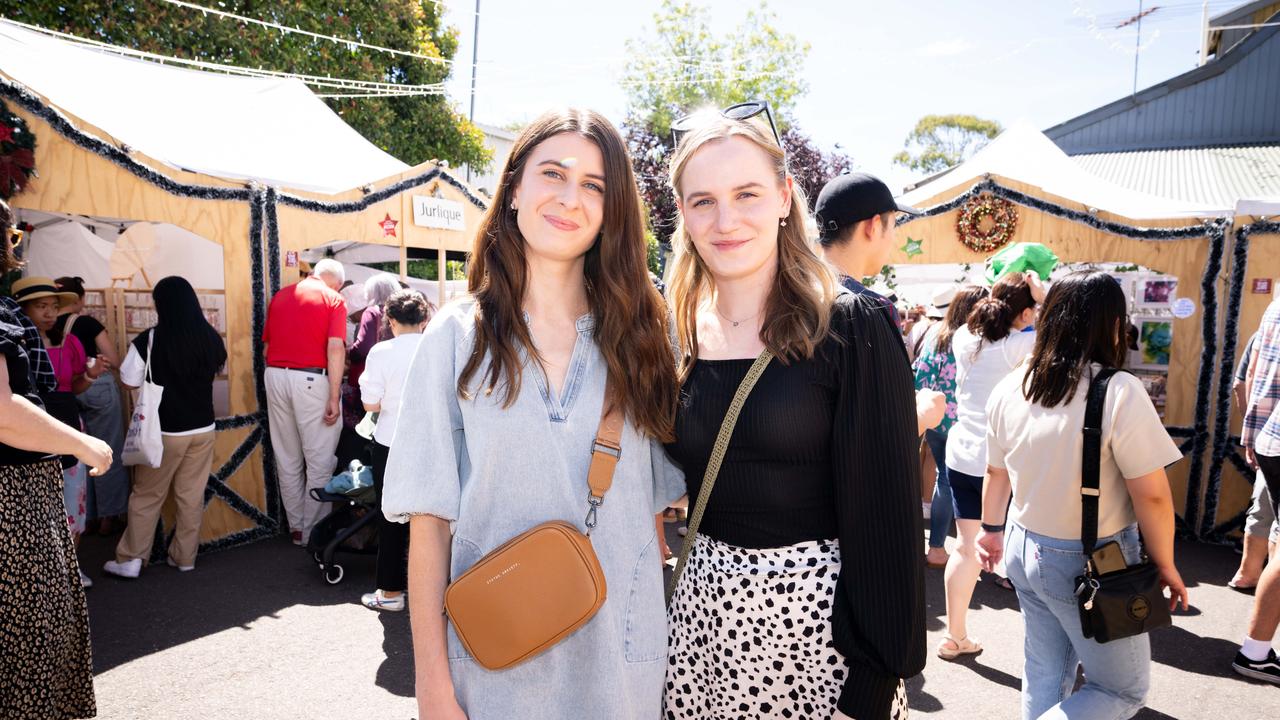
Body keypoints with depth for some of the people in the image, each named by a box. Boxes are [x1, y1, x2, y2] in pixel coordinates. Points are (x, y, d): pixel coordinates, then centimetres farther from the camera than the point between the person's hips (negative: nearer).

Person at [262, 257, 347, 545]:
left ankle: (295, 527, 25)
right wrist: (334, 397, -14)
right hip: (312, 379, -6)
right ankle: (312, 533, 9)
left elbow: (267, 342, 14)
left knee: (287, 460, 14)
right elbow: (335, 348, -13)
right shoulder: (333, 299, -2)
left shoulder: (280, 295, 14)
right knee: (319, 462, 4)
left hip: (275, 376, 6)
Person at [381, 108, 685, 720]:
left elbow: (657, 501, 3)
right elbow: (429, 517, -6)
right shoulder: (457, 336, -5)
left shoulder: (640, 337, -1)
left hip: (618, 652, 2)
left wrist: (667, 625, 1)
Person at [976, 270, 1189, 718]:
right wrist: (1165, 567, -1)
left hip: (1025, 549, 6)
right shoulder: (1119, 392, -20)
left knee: (1043, 674, 20)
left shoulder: (1010, 388, -3)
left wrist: (992, 529, 24)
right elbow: (1152, 496, -16)